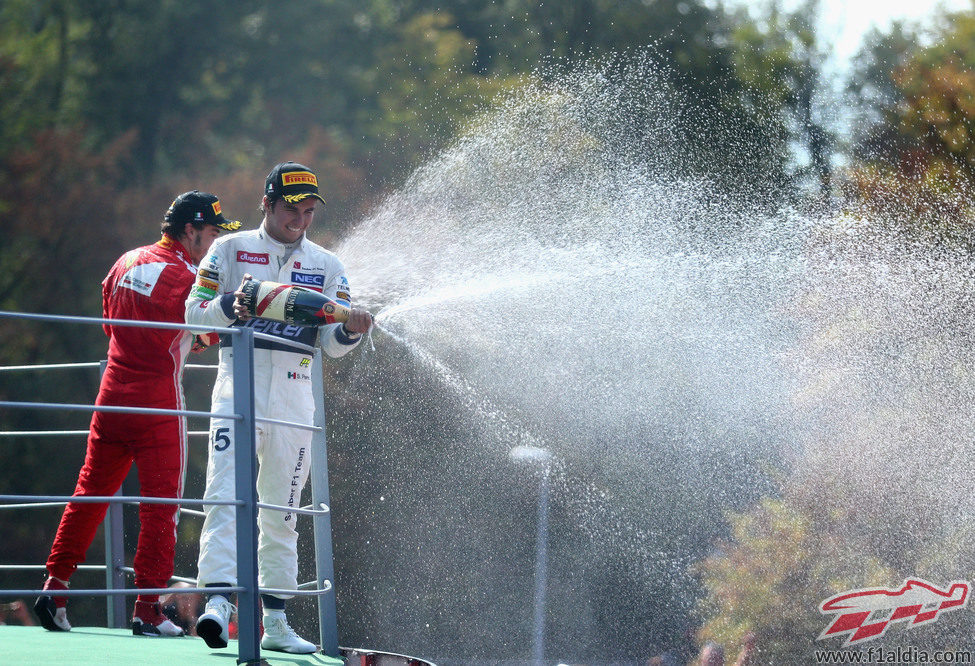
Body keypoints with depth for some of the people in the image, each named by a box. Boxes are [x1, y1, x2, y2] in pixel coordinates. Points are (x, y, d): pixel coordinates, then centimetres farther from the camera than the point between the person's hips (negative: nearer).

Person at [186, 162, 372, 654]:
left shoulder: (326, 266, 13)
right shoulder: (230, 250, 7)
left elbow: (331, 345, 8)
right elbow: (194, 313, 2)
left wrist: (349, 330, -15)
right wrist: (231, 305, -17)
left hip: (295, 392, 3)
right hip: (240, 379, -3)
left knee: (281, 510, 8)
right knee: (226, 493, -18)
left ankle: (275, 622, 13)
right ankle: (218, 601, -29)